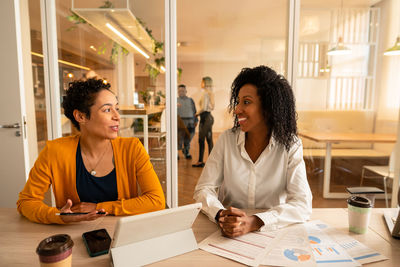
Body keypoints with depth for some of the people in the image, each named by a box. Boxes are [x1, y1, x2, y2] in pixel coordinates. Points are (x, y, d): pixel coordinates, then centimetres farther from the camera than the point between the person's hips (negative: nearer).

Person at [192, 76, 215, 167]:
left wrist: (197, 113, -3)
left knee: (201, 140, -3)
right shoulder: (210, 93, 15)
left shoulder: (205, 93, -12)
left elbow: (203, 107, -18)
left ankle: (200, 161, 2)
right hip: (209, 116, 9)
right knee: (209, 139, 11)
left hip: (205, 117, -9)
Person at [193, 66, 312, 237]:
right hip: (228, 234, 0)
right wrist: (221, 215, -26)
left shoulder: (290, 145, -8)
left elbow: (303, 203, -14)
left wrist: (254, 222, -28)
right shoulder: (227, 139, -6)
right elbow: (203, 189, -6)